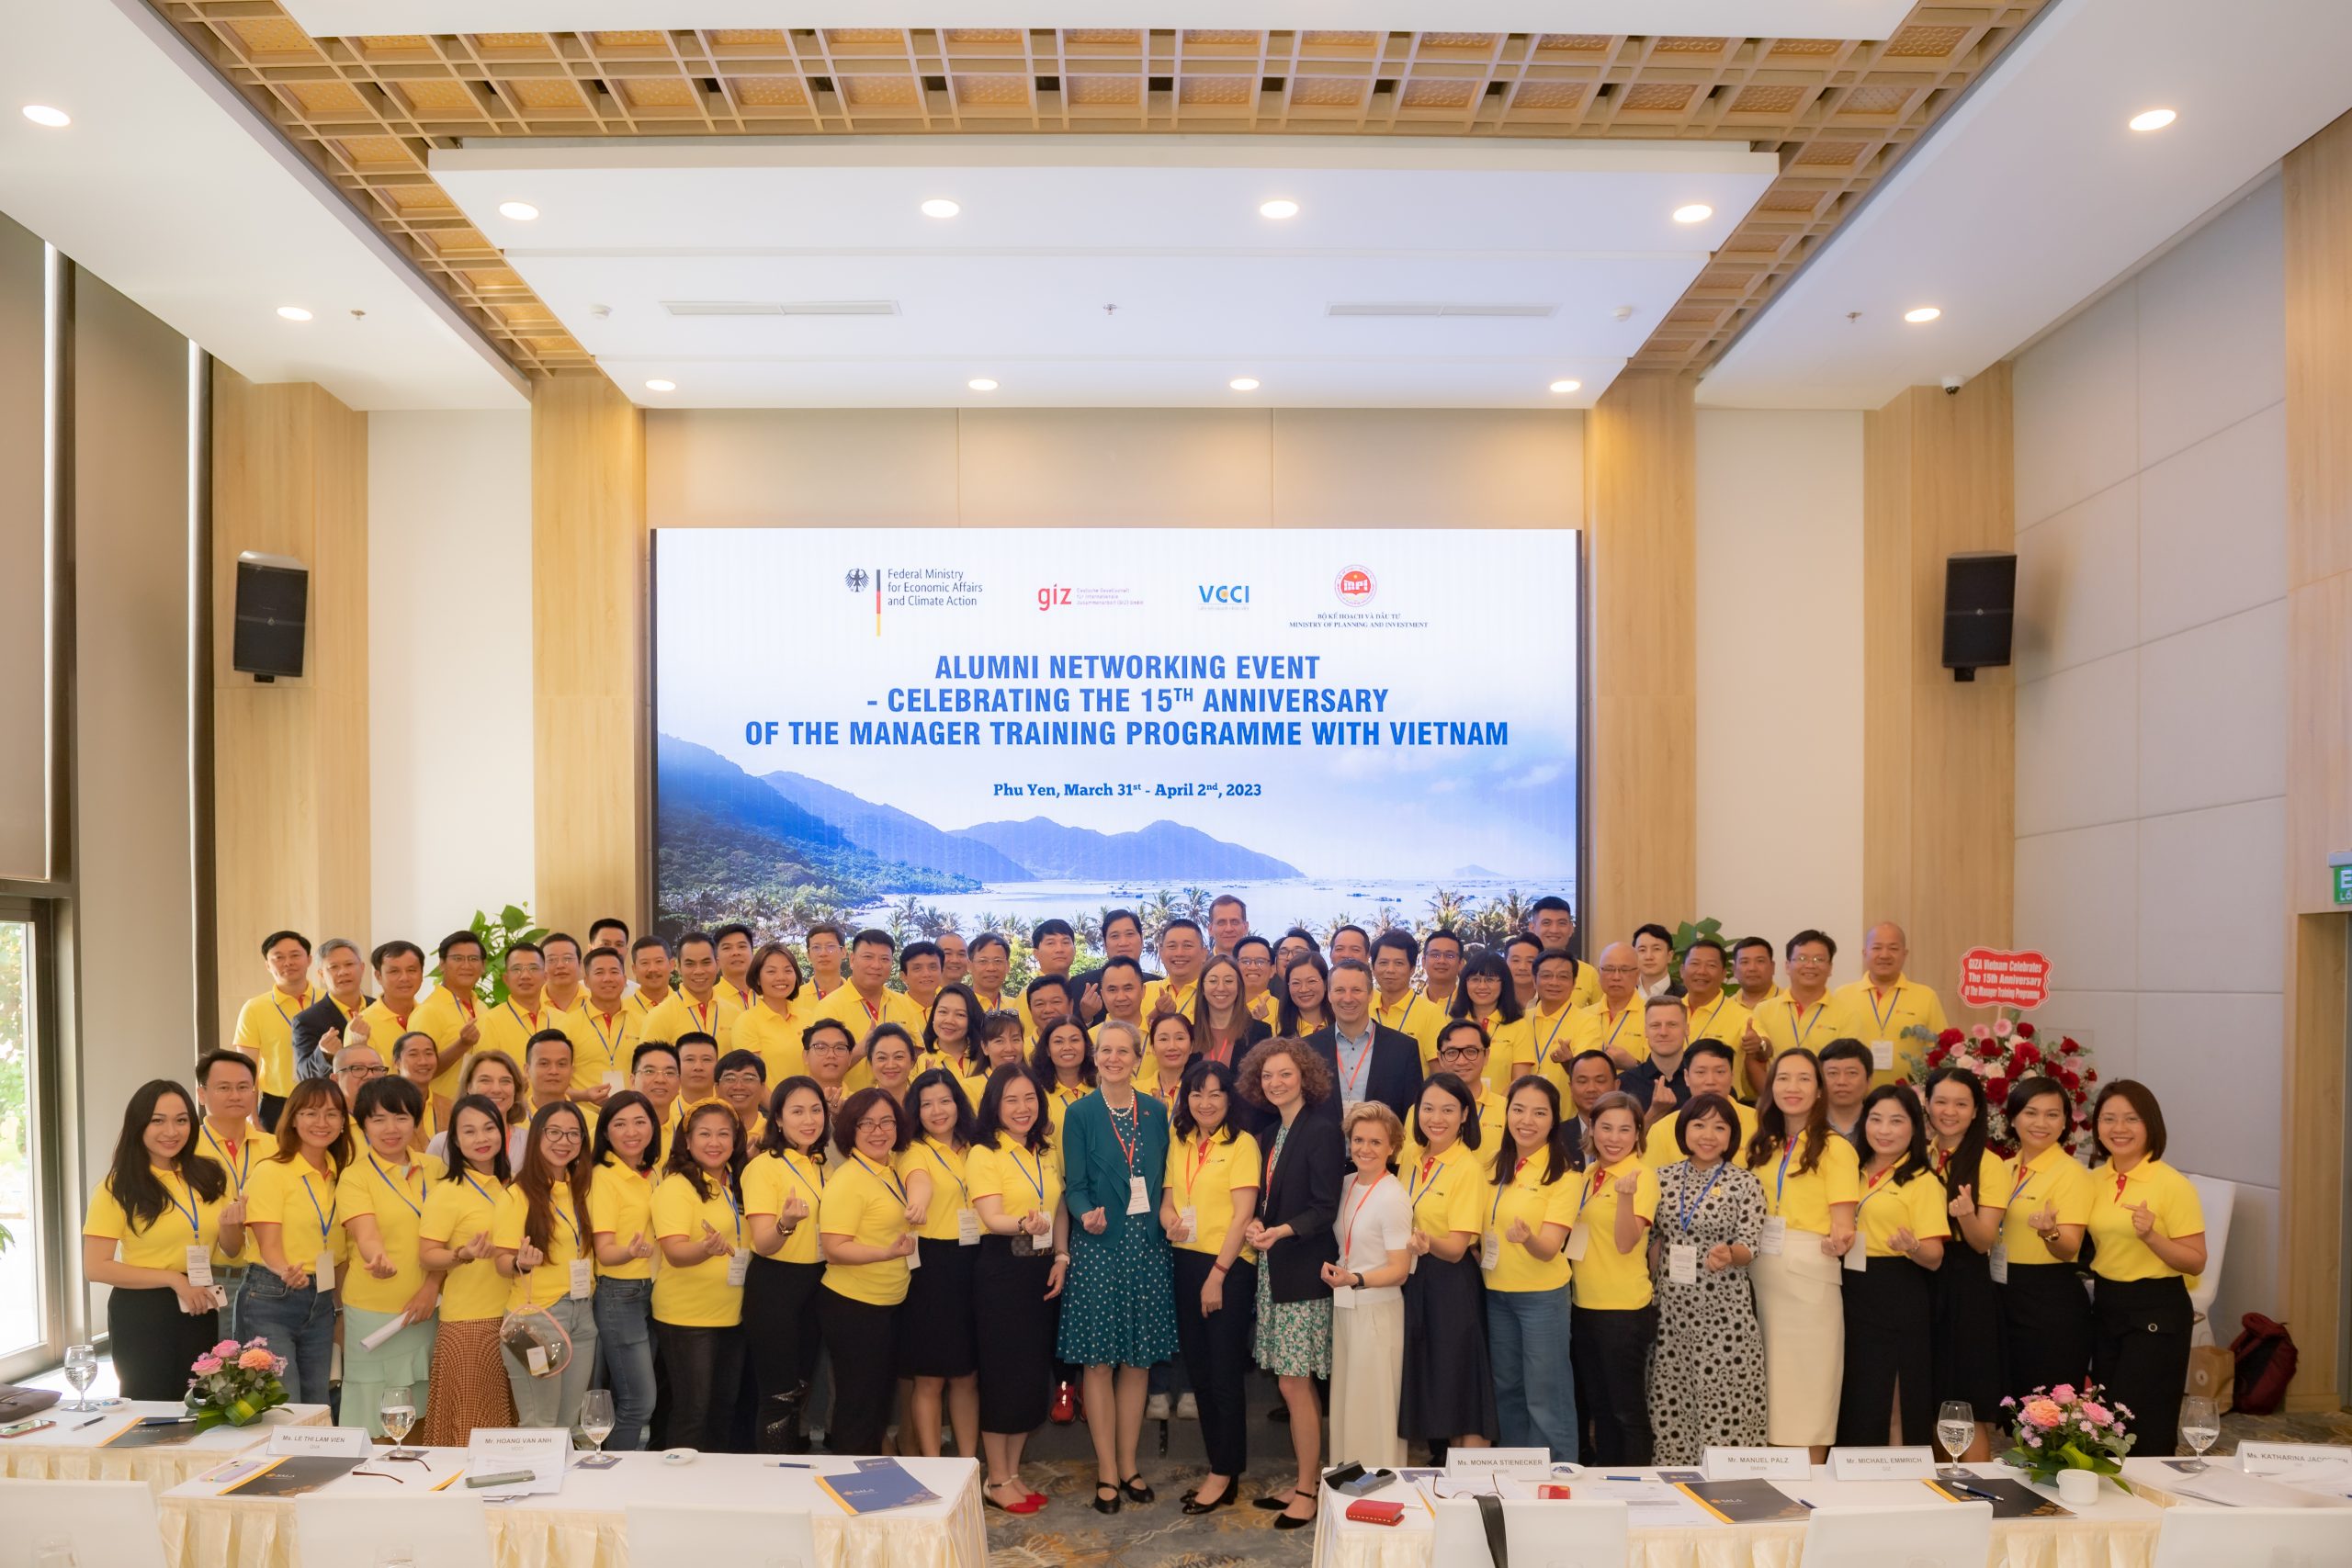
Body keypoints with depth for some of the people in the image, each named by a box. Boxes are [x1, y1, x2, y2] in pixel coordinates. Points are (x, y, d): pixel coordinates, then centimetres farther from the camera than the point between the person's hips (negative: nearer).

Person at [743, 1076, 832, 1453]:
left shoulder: (823, 1165, 8)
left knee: (800, 1388, 16)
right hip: (774, 1285, -7)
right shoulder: (764, 1166, -12)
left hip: (815, 1284, 7)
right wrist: (787, 1222, -39)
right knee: (778, 1393, -4)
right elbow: (763, 1244, -20)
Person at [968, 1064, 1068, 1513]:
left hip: (1041, 1270, 6)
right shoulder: (984, 1154, -9)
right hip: (1000, 1270, -6)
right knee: (1003, 1371, -2)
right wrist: (1024, 1224, -39)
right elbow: (992, 1218, -19)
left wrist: (1061, 1257, 2)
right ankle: (996, 1481, 11)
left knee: (1034, 1371, 9)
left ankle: (1013, 1472, 22)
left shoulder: (1046, 1152, 10)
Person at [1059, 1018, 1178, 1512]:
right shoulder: (1080, 1114, -2)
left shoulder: (1156, 1112, 7)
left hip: (1147, 1244, 3)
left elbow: (1162, 1178, 12)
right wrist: (1088, 1215, -23)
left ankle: (1128, 1463, 20)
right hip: (1099, 1245, -3)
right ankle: (1106, 1471, 11)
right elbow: (1074, 1187, -5)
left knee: (1138, 1359, 8)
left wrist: (1168, 1215, -2)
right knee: (1099, 1360, 1)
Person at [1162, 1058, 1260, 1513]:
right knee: (1198, 1370, 11)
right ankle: (1218, 1466, 23)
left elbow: (1243, 1213, -12)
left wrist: (1218, 1274, -14)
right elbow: (1168, 1199, 11)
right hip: (1187, 1262, 6)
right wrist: (1171, 1221, -13)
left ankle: (1225, 1474, 11)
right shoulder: (1178, 1143, 9)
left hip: (1230, 1266, -6)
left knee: (1224, 1372, -1)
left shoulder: (1242, 1144, -8)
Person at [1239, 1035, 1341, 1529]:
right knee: (1292, 1383, 12)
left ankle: (1309, 1490, 9)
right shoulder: (1274, 1132, 12)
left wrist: (1281, 1231, -27)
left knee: (1294, 1383, -3)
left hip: (1303, 1271, -7)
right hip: (1274, 1269, 7)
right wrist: (1254, 1224, -4)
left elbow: (1325, 1207, -15)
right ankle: (1302, 1480, 22)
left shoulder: (1320, 1129, -12)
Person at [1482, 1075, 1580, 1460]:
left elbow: (1549, 1249, -21)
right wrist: (1478, 1249, -3)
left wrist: (1528, 1238, -42)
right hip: (1496, 1291, 6)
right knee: (1506, 1389, 17)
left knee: (1545, 1396, 0)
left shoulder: (1563, 1173, -14)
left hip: (1542, 1295, -6)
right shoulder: (1496, 1165, 3)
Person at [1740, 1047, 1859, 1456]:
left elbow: (1843, 1227, -8)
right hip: (1758, 1274, 5)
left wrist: (1838, 1240, -29)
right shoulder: (1759, 1147, 12)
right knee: (1768, 1389, 9)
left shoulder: (1835, 1148, -3)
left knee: (1806, 1390, -2)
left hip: (1810, 1277, -5)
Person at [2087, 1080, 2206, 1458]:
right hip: (2105, 1306, 6)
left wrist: (2150, 1236, -27)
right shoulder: (2093, 1181, 5)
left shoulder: (2173, 1185, -13)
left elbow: (2196, 1263, -12)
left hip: (2156, 1312, -6)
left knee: (2141, 1430, -2)